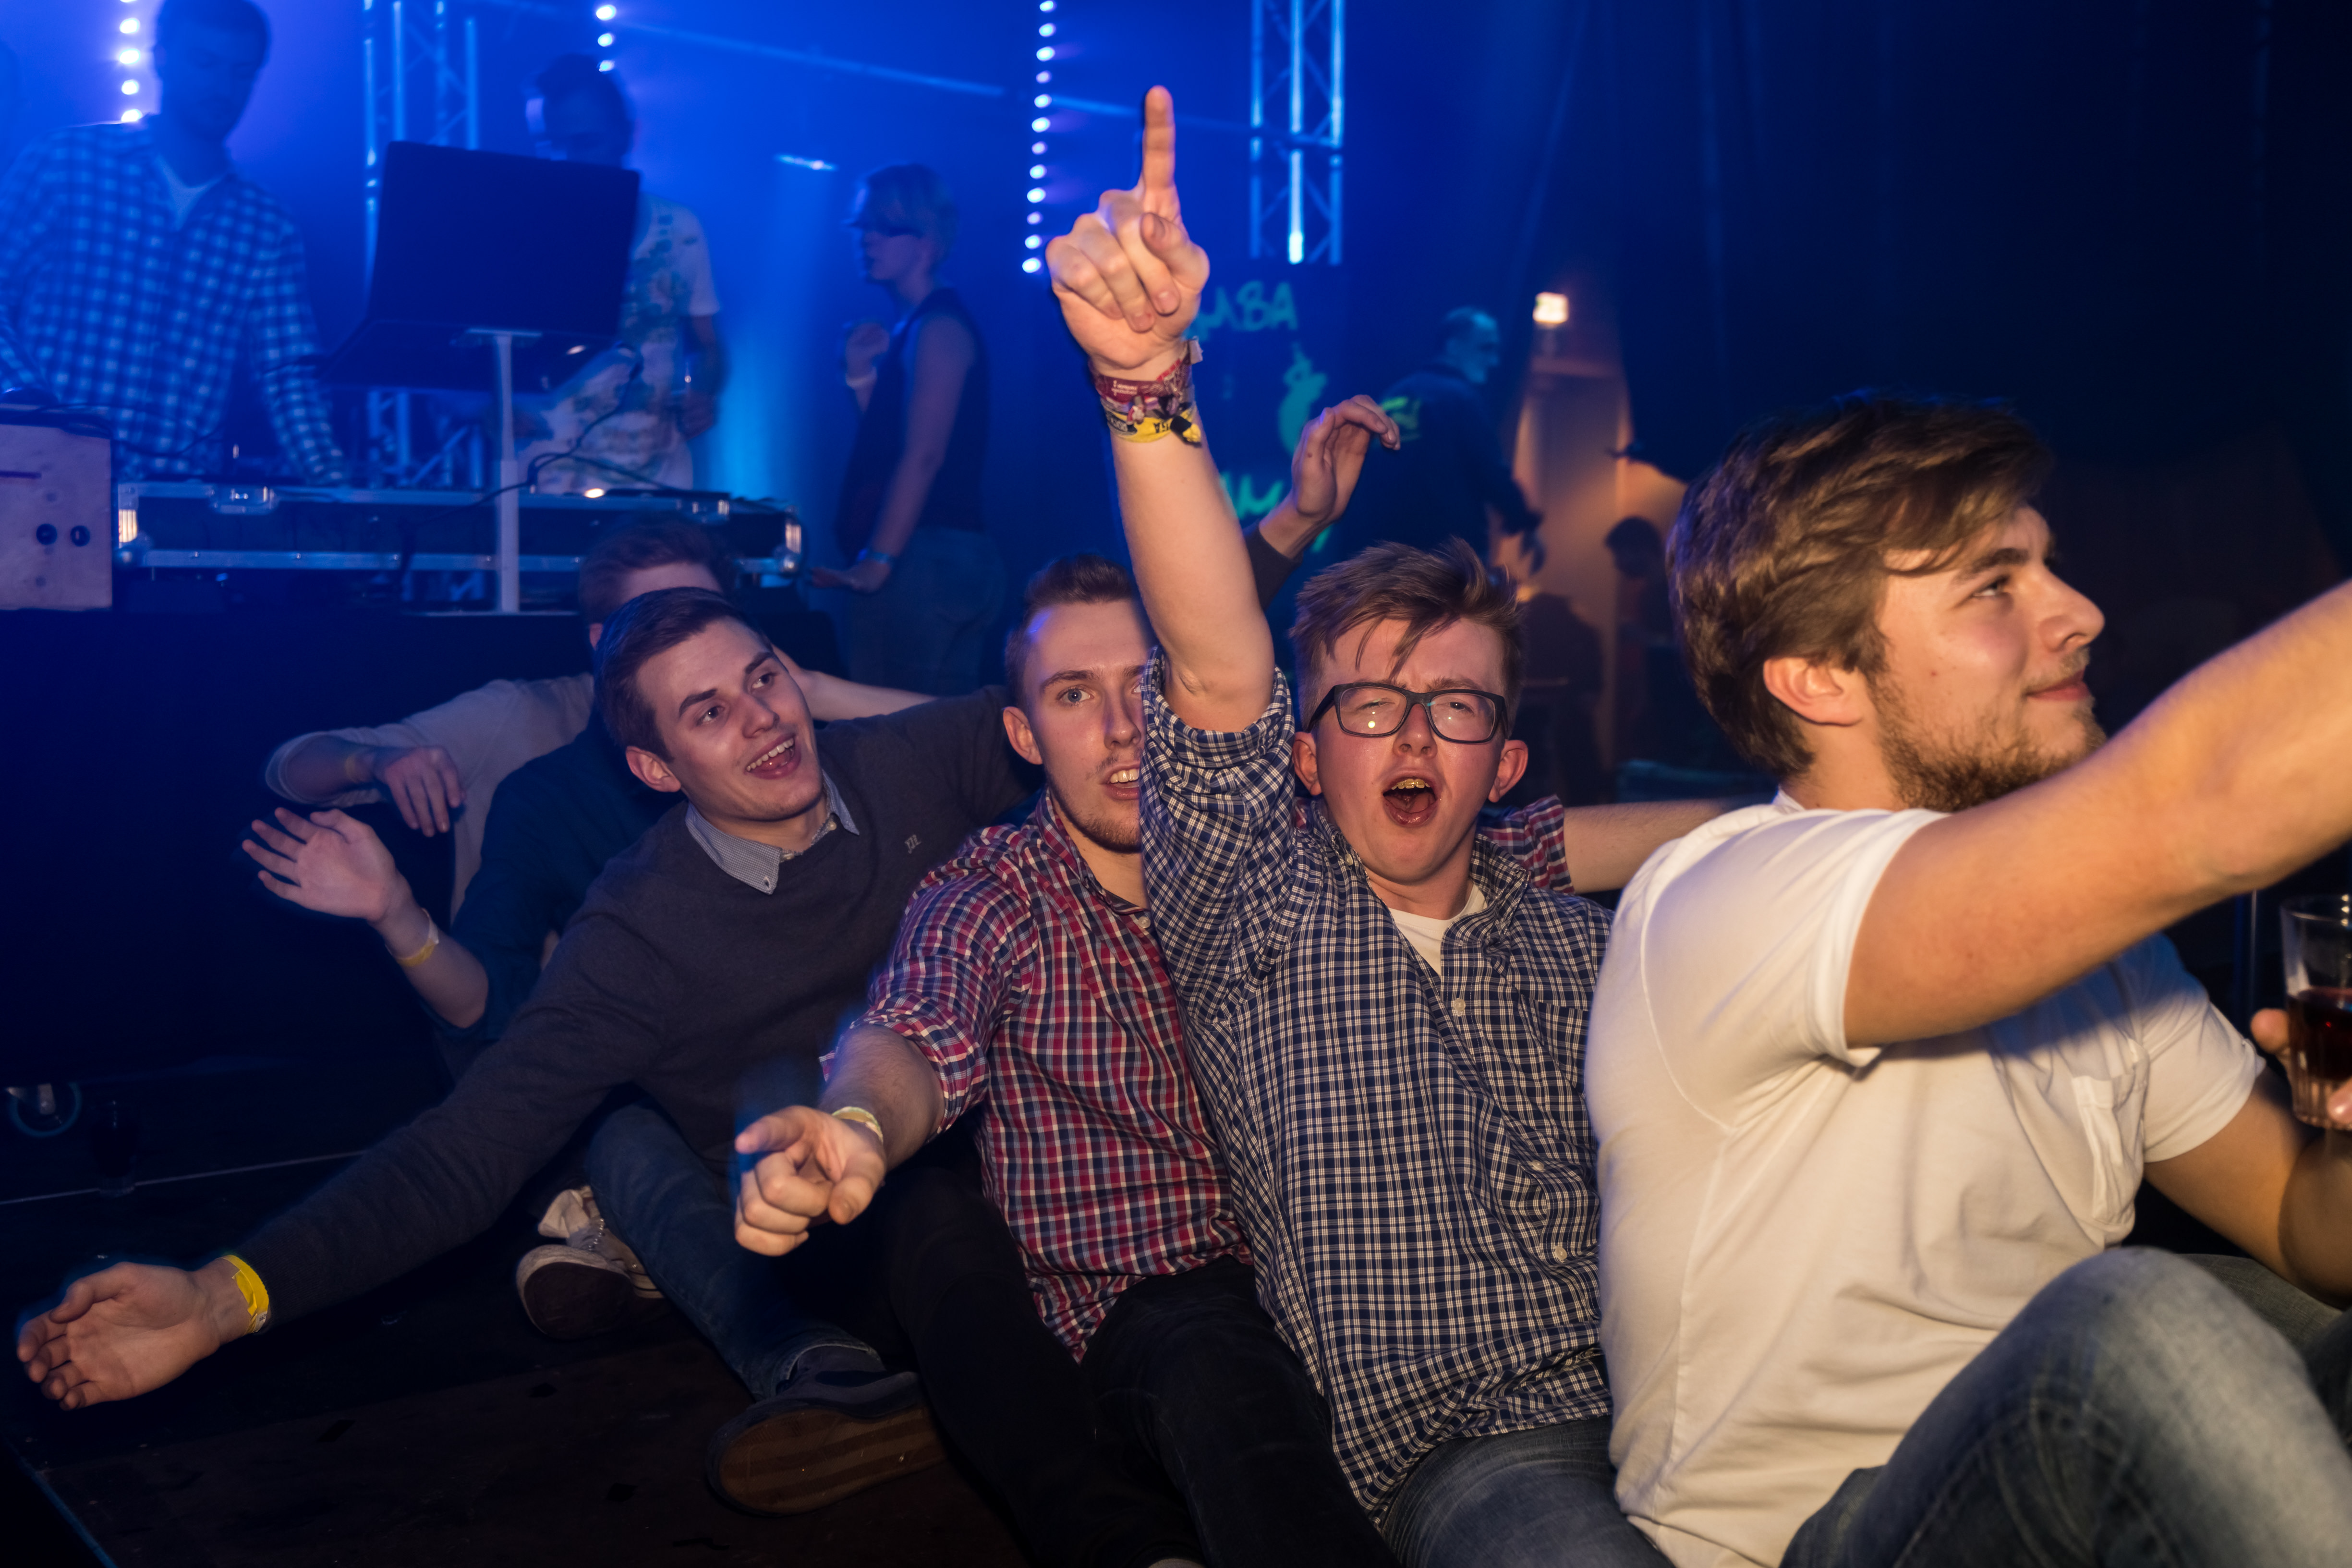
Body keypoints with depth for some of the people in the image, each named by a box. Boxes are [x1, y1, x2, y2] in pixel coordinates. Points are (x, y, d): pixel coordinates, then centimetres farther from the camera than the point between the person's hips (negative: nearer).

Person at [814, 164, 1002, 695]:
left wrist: (877, 559, -24)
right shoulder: (914, 328, 22)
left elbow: (922, 456, -18)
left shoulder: (939, 327, -8)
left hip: (922, 559, -10)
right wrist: (862, 374, 10)